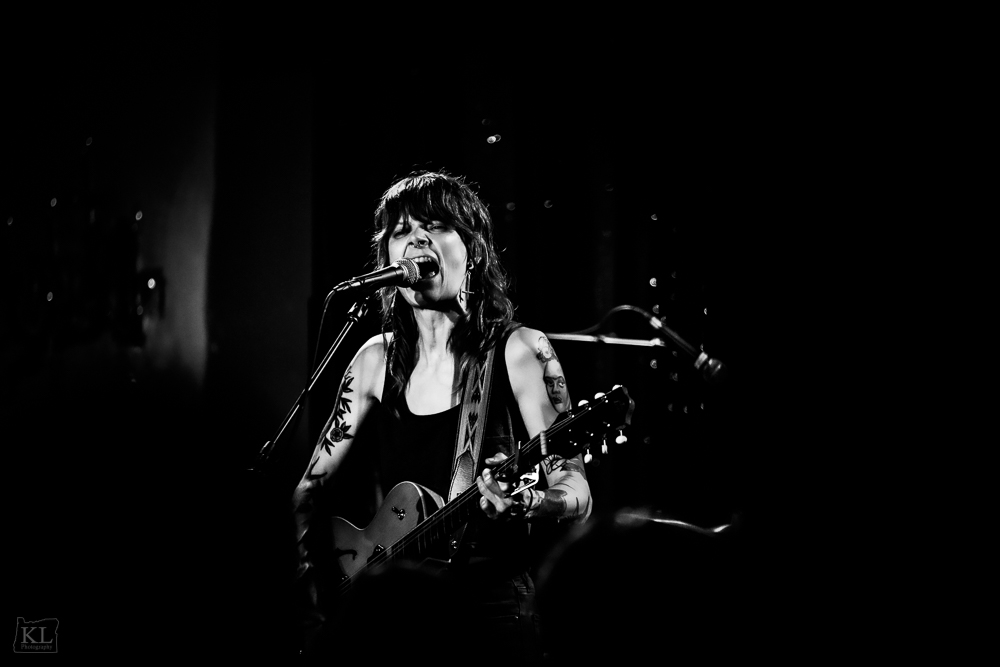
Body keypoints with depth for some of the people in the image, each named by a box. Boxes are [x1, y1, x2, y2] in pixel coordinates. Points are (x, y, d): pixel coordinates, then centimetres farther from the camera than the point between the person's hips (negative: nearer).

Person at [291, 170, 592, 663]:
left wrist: (527, 503, -28)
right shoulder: (377, 360, 10)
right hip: (389, 595, 3)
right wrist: (313, 581, 1)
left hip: (489, 591, -2)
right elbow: (310, 490, 16)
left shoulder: (519, 351, -3)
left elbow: (577, 493, -7)